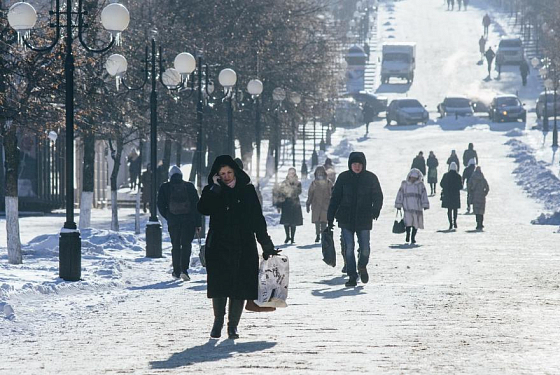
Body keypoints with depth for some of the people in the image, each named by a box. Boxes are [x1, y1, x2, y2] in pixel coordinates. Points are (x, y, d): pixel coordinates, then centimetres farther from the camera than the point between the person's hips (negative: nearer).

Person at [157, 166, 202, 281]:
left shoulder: (164, 187, 2)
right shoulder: (189, 186, 3)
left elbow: (161, 206, 0)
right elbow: (196, 205, 2)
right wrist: (198, 223, 5)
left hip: (173, 221, 1)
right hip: (189, 221, -1)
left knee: (175, 246, 13)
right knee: (186, 245, -1)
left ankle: (176, 271, 15)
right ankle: (184, 269, -17)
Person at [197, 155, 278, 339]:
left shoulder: (246, 189, 5)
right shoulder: (212, 191, 5)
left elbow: (257, 217, 7)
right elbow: (203, 209, -15)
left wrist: (266, 243, 4)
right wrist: (215, 189, -17)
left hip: (244, 246, 0)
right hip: (219, 245, 0)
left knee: (240, 287, -2)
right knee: (219, 285, -4)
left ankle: (233, 325, 7)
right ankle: (218, 322, 12)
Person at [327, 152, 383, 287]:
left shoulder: (371, 178, 1)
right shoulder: (343, 178, 2)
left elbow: (378, 196, 6)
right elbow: (335, 198, 7)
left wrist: (375, 210, -14)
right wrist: (330, 217, 4)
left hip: (364, 219, 0)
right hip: (346, 219, 0)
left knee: (365, 249, -1)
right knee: (349, 248, -5)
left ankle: (362, 266, 30)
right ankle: (352, 277, 4)